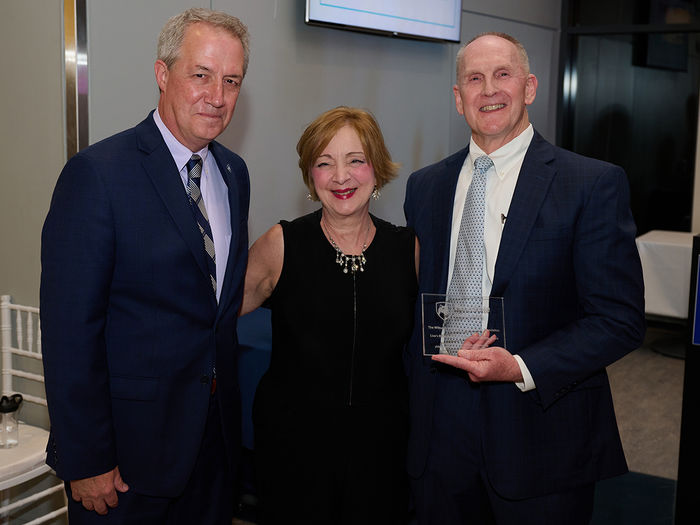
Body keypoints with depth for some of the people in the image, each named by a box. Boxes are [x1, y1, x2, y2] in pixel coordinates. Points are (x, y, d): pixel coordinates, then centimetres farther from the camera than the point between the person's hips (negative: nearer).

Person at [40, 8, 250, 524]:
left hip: (216, 432, 6)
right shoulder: (98, 173, -16)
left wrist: (227, 397, 10)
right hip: (131, 442, -6)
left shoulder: (234, 172, 7)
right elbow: (70, 330, -17)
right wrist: (85, 461, -15)